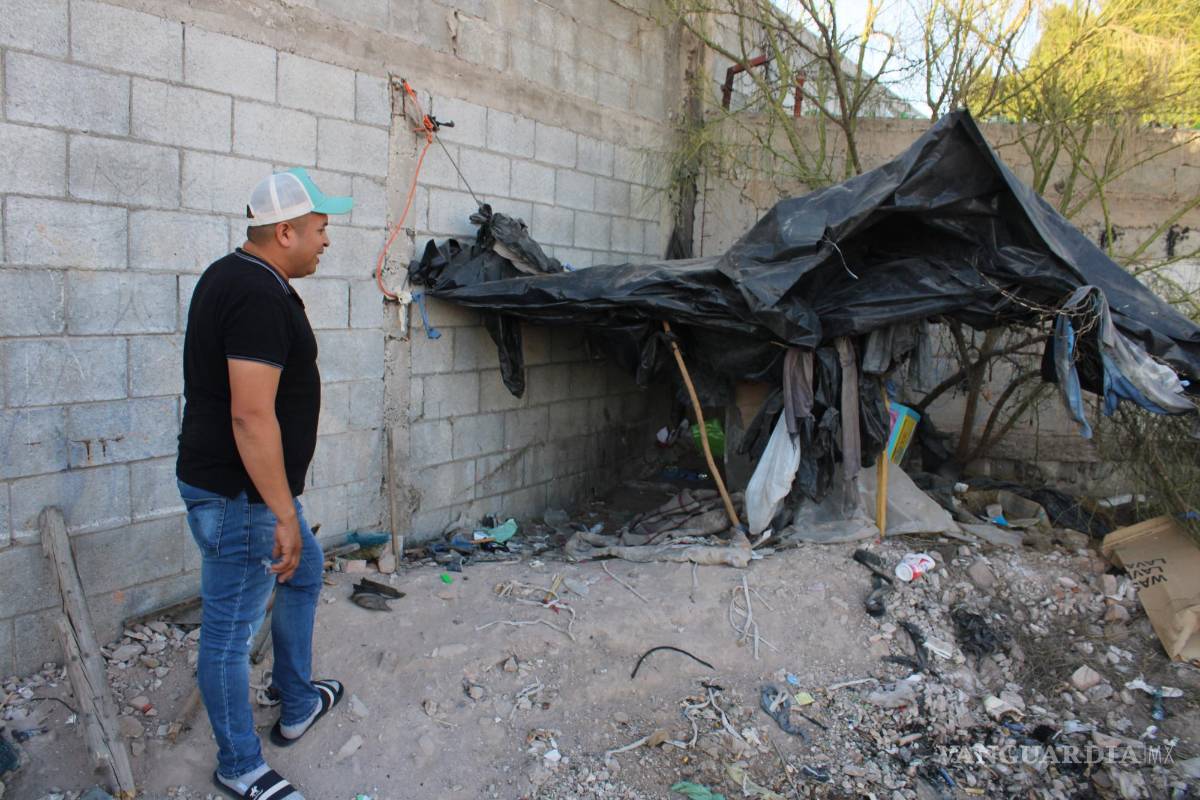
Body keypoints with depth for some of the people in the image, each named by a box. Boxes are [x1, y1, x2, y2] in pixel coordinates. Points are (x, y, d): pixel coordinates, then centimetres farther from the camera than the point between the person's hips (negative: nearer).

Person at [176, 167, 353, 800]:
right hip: (239, 495, -11)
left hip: (237, 482, 11)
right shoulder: (261, 298, -24)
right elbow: (252, 416, -29)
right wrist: (285, 515, -24)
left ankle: (297, 705, 40)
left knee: (305, 572, 25)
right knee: (231, 630, 4)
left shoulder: (231, 276, 10)